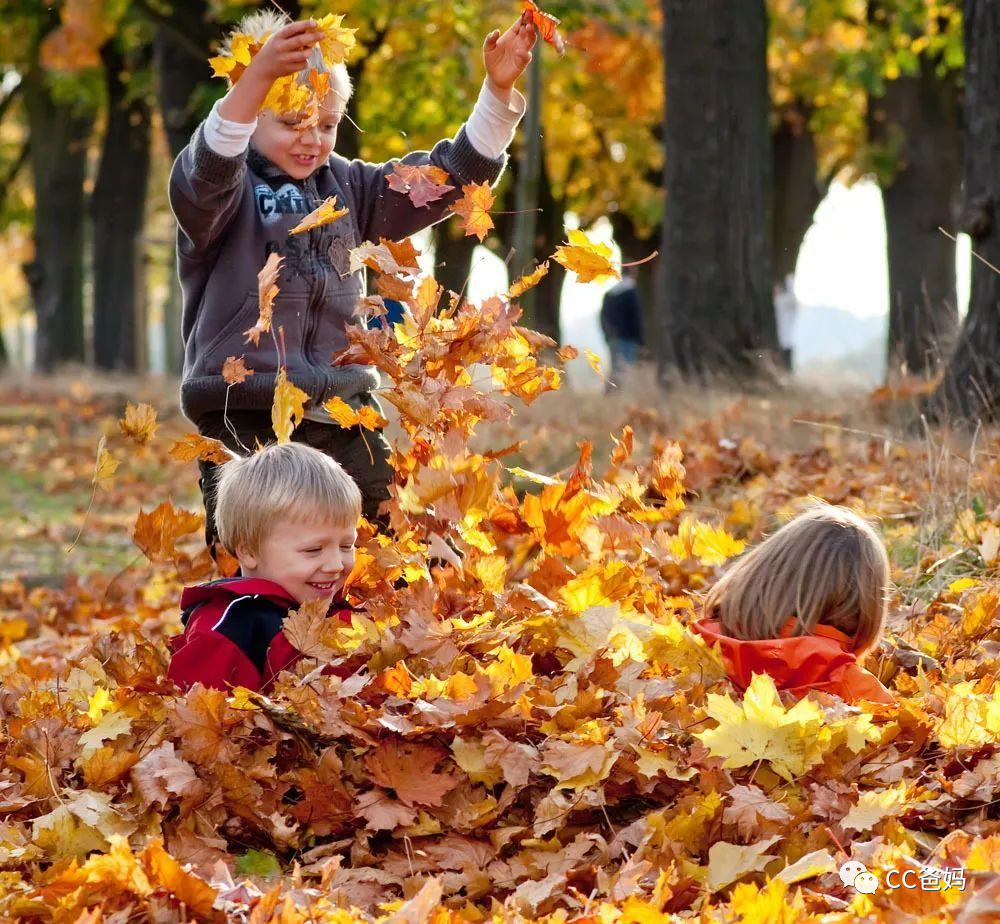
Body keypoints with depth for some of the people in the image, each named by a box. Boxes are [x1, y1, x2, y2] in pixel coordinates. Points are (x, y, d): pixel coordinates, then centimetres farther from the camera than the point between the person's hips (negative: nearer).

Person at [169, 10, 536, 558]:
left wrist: (498, 91, -3)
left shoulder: (346, 187, 15)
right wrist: (258, 76, -44)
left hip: (343, 420, 5)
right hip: (246, 426, -5)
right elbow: (205, 172, -27)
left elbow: (452, 174, 13)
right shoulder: (228, 187, -3)